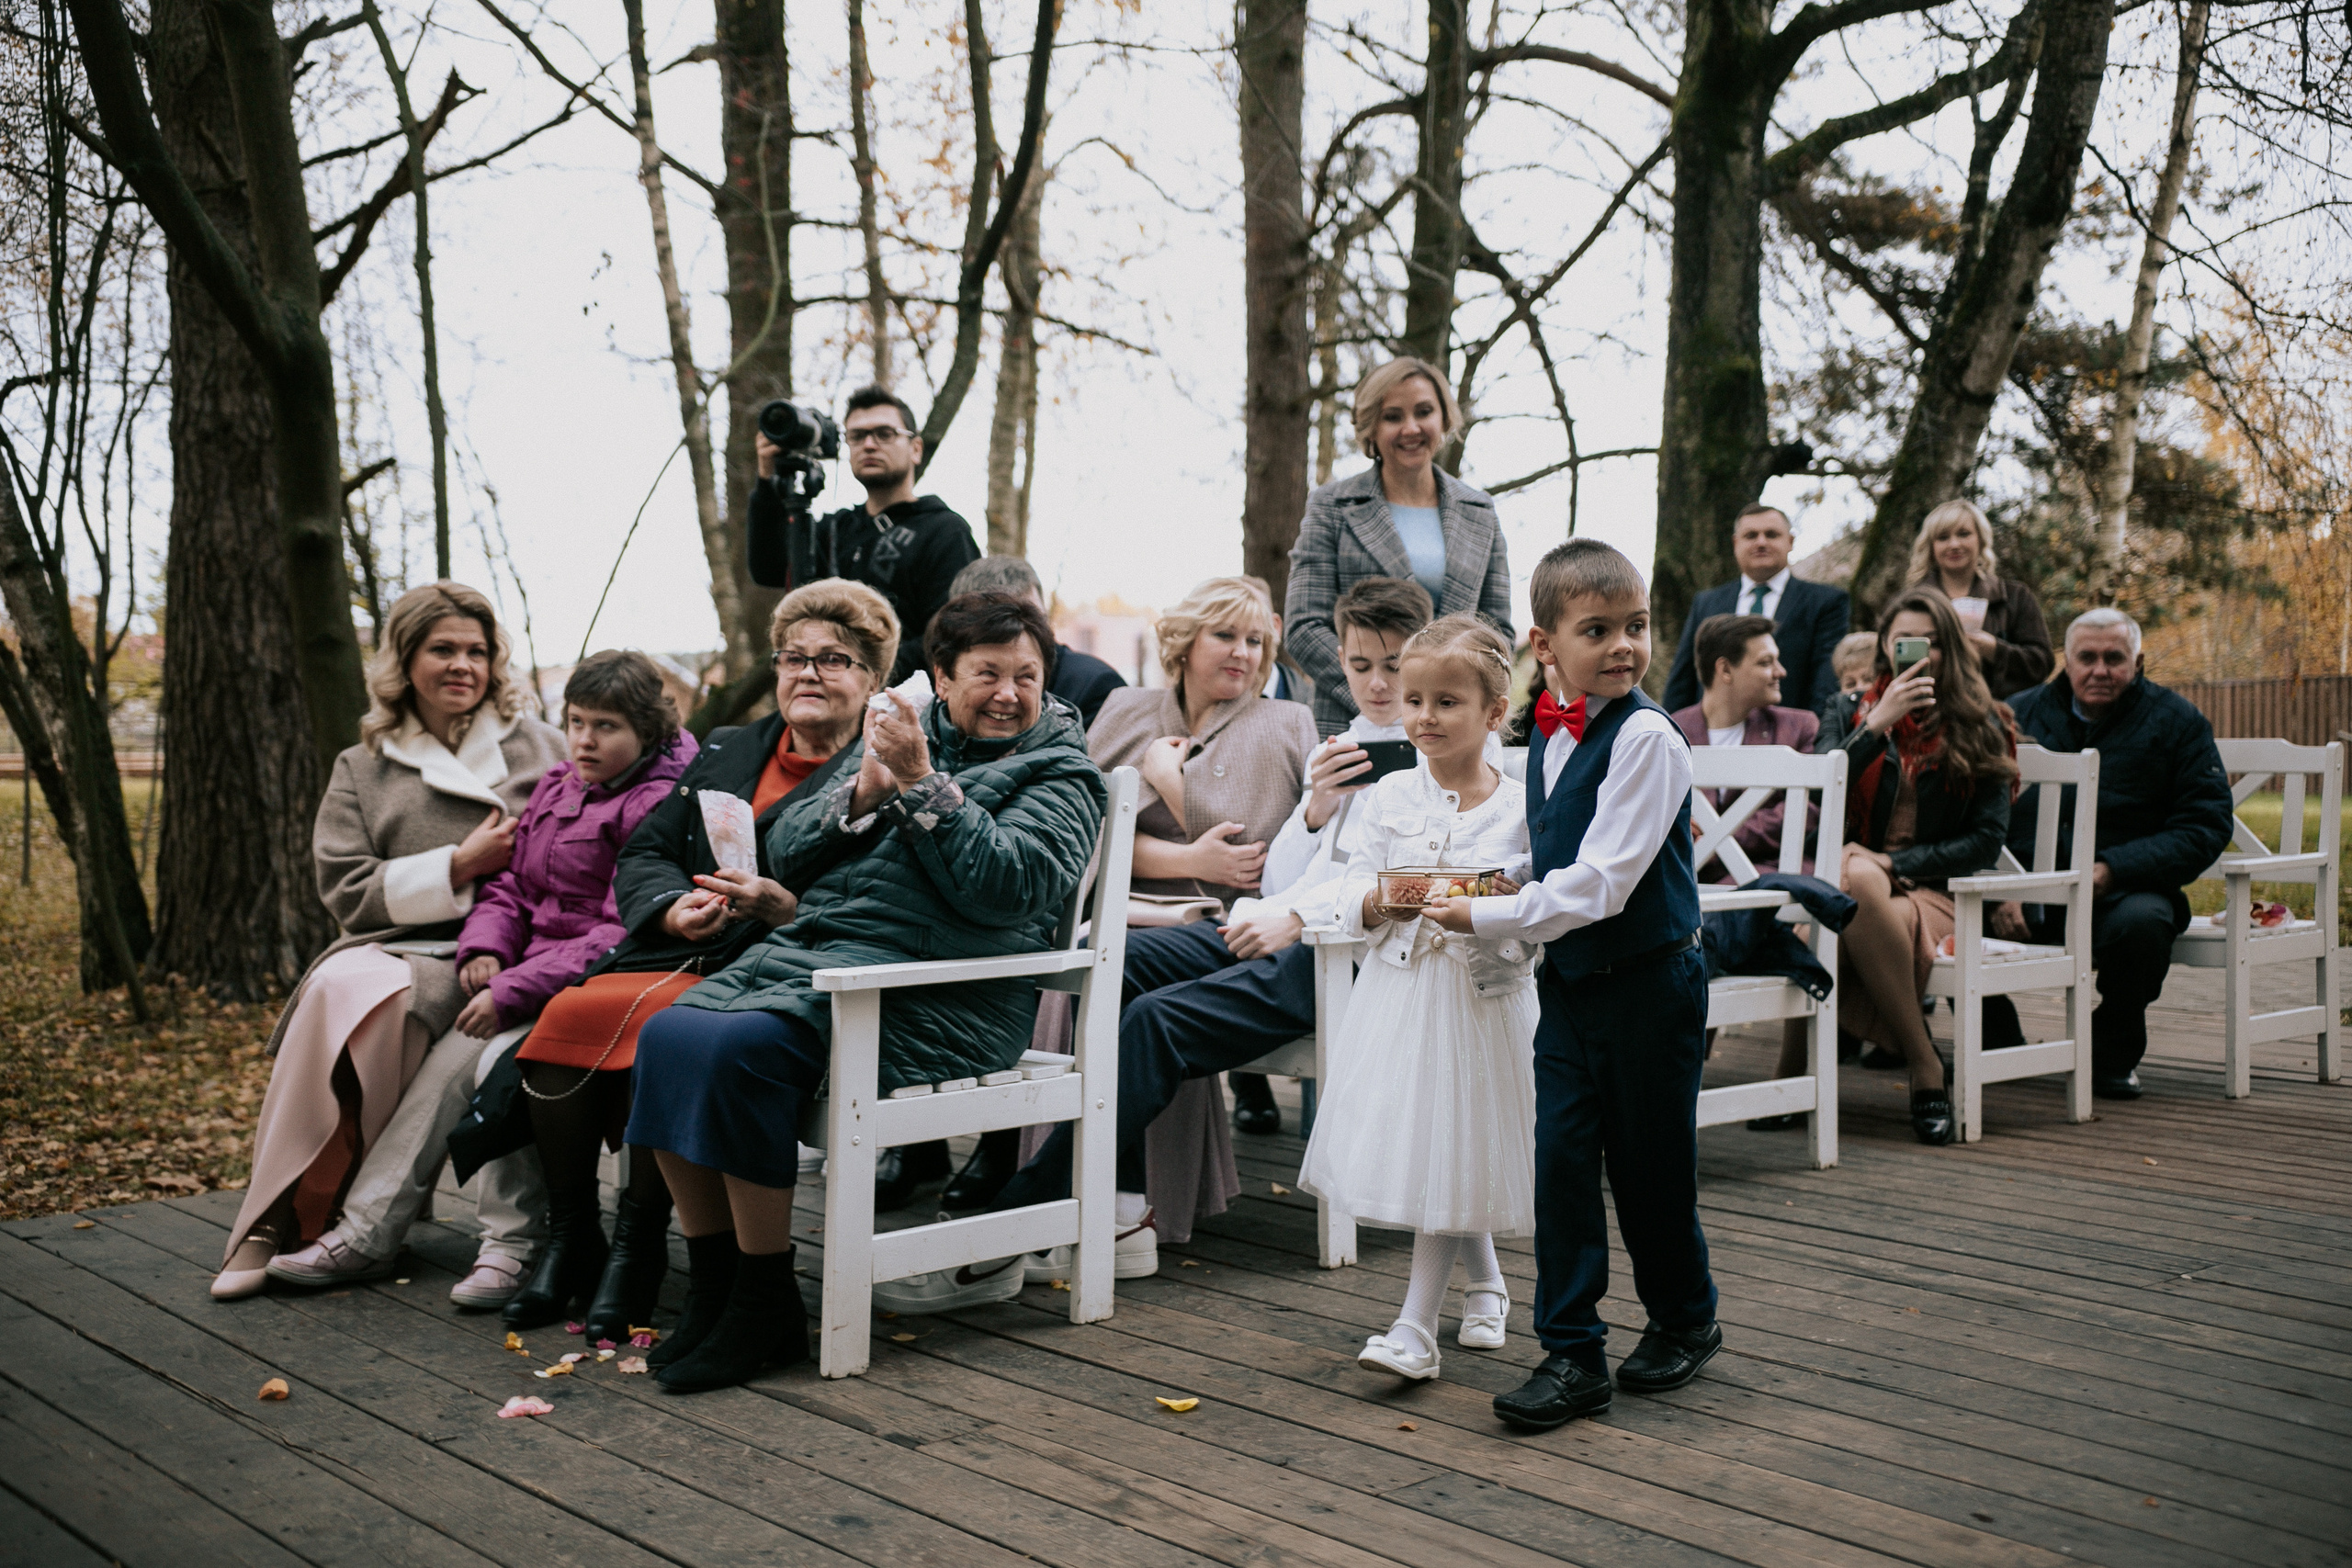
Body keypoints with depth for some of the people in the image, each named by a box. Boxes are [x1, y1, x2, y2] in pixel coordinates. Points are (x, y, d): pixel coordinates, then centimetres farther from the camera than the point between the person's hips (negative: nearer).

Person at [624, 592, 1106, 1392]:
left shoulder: (1062, 772, 6)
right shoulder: (903, 732, 22)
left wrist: (921, 784, -14)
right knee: (668, 1033, -18)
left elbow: (1006, 885, -13)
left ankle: (767, 1306, -15)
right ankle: (711, 1286, -6)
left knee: (740, 1046, -28)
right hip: (808, 946, 7)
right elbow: (786, 852, 15)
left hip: (928, 991, -6)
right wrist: (862, 794, -2)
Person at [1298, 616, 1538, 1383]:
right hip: (1400, 992, 3)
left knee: (1450, 1155, -1)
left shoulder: (1521, 806, -6)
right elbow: (1354, 898, 3)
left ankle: (1416, 1326, 7)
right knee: (1430, 1155, 11)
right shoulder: (1389, 796, 2)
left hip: (1483, 996, -3)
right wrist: (1383, 901, -19)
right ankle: (1484, 1283, 38)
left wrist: (1502, 905, -22)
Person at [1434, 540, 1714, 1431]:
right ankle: (1571, 1355, 10)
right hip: (1569, 980, 6)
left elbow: (1600, 883, -24)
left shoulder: (1646, 738, -19)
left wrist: (1486, 919, -18)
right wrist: (1511, 892, 0)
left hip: (1648, 981, -6)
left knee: (1648, 1164, 8)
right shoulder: (1549, 734, 5)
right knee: (1561, 1158, 2)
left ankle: (1685, 1323, 33)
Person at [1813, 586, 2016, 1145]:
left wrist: (1894, 864, -9)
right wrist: (1879, 723, -13)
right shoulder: (1850, 711, 15)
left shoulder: (1979, 727, 10)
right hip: (1847, 886, 2)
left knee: (1856, 880, -36)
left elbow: (1987, 840, 2)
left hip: (1934, 892, -2)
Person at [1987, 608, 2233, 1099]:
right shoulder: (2024, 714, 10)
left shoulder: (2175, 721, 4)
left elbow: (2205, 825, -3)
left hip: (2124, 890, -1)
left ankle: (2114, 1056, -6)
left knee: (2140, 921, -37)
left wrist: (2111, 870, -16)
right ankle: (1998, 1042, 4)